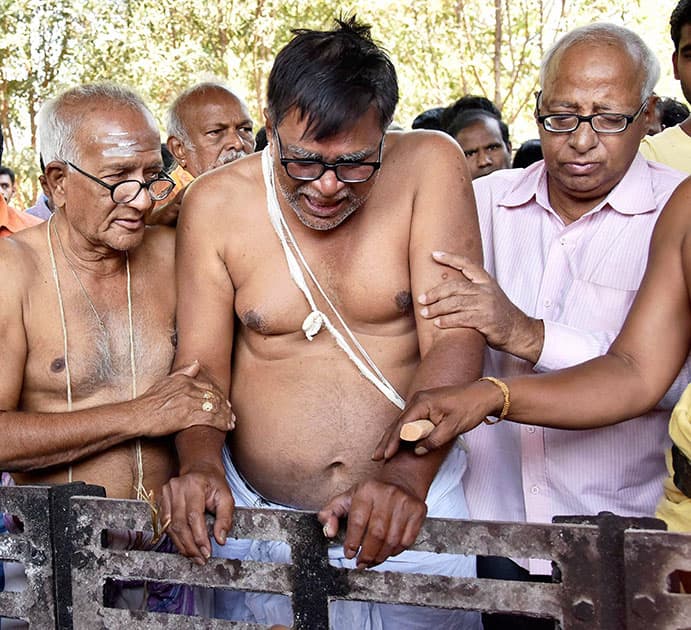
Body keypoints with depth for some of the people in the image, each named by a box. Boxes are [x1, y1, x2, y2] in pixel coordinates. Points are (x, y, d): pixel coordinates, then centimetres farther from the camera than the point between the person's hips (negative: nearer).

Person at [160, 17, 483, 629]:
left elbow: (454, 343, -16)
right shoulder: (215, 204, -5)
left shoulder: (430, 166, -11)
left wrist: (407, 475, -29)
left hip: (412, 505, -1)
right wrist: (200, 464, -21)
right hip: (256, 513, 2)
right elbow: (202, 361, -2)